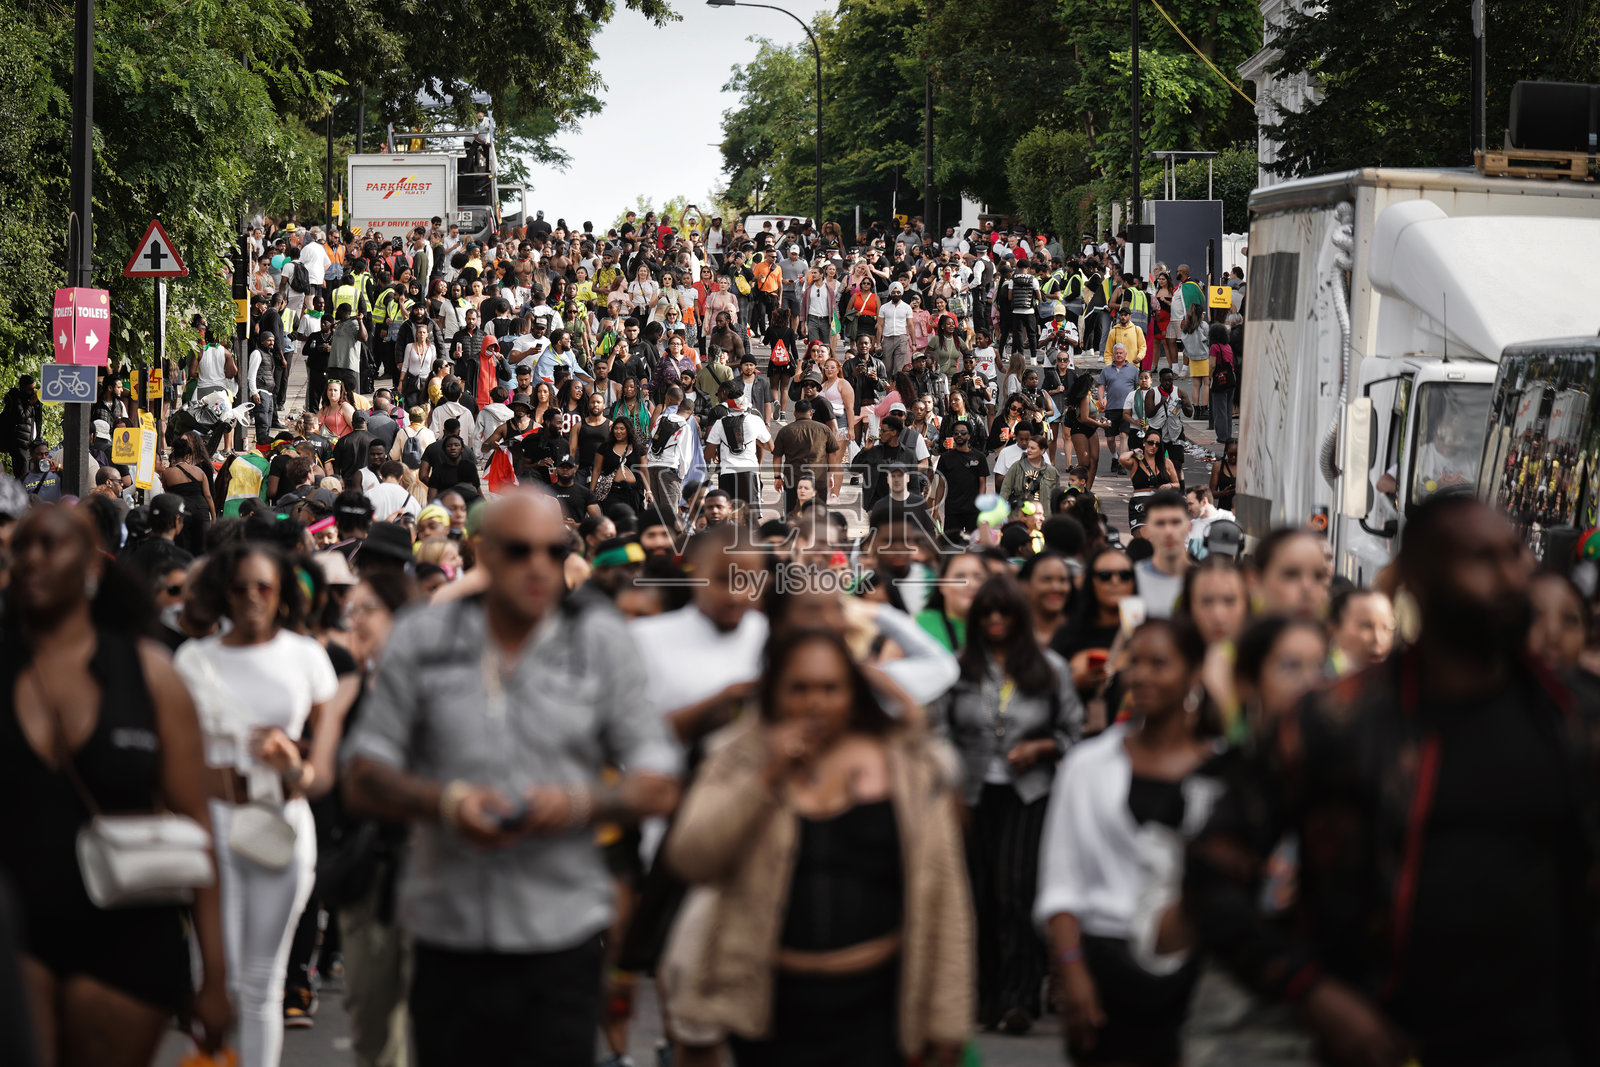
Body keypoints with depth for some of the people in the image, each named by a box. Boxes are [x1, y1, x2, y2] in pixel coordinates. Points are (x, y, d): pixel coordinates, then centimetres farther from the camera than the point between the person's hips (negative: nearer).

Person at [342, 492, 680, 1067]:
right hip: (448, 942, 1)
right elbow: (362, 781, 6)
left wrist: (581, 802, -15)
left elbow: (658, 788, 6)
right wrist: (444, 801, -14)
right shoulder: (421, 638, 7)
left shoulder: (601, 639, 6)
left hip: (561, 938, -1)